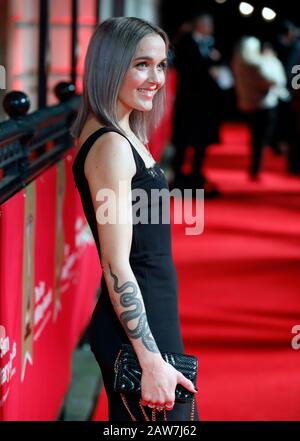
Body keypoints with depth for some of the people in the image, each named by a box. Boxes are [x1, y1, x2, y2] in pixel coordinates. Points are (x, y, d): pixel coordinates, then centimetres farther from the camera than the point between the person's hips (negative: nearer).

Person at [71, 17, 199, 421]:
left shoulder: (125, 137, 11)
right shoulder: (111, 145, -17)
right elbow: (116, 266, -21)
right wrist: (151, 360, -22)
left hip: (148, 317, 10)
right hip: (137, 327, -10)